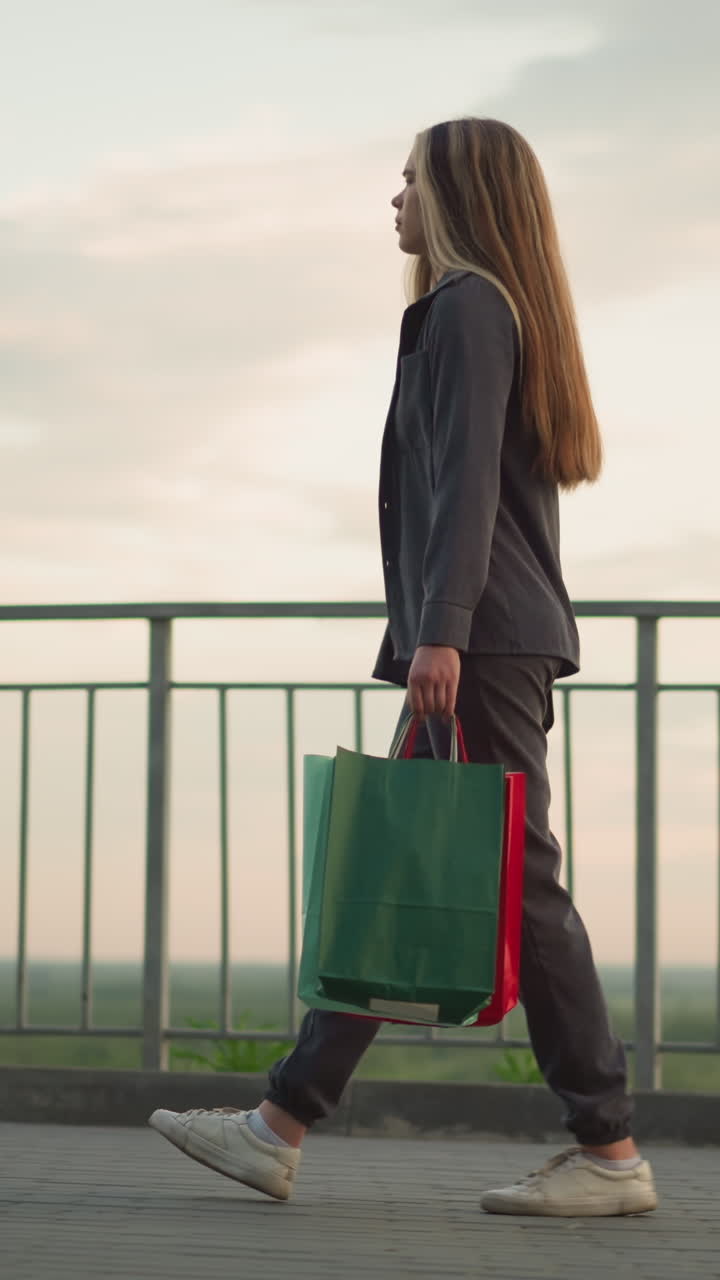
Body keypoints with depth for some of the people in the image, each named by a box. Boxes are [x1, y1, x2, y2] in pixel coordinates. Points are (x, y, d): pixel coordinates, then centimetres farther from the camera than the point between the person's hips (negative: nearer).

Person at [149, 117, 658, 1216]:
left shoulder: (467, 304, -7)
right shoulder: (506, 310, 23)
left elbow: (465, 478, -17)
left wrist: (441, 629, -24)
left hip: (480, 639, -10)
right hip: (492, 642, 10)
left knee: (515, 882, -8)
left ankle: (611, 1154, -4)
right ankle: (279, 1128, 9)